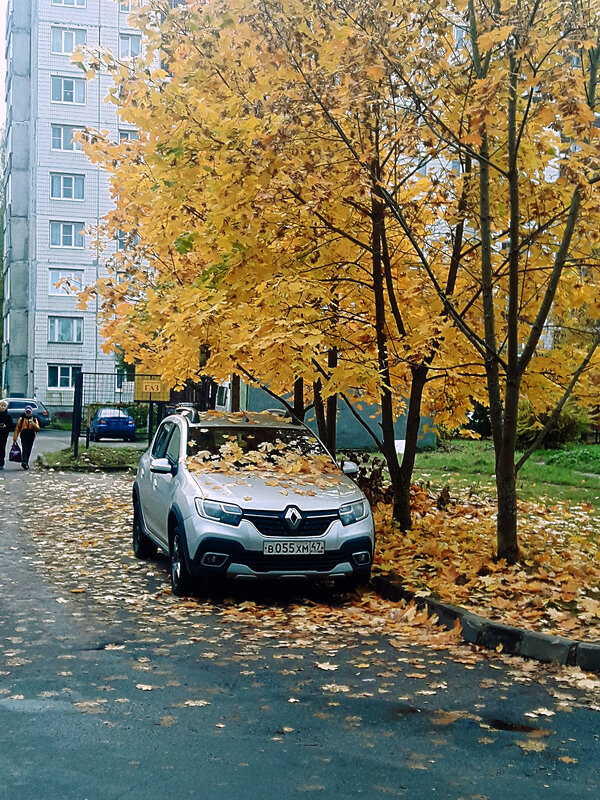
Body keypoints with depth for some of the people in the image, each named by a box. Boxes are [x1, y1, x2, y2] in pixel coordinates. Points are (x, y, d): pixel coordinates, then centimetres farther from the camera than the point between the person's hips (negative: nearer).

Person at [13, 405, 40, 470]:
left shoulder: (34, 419, 10)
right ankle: (24, 462, -25)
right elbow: (17, 428, 6)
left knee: (28, 451, 8)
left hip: (31, 437, 2)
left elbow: (38, 428, 0)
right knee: (24, 450, -15)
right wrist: (15, 437, 2)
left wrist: (33, 424, -19)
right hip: (24, 437, -2)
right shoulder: (22, 419, 6)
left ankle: (26, 463, 18)